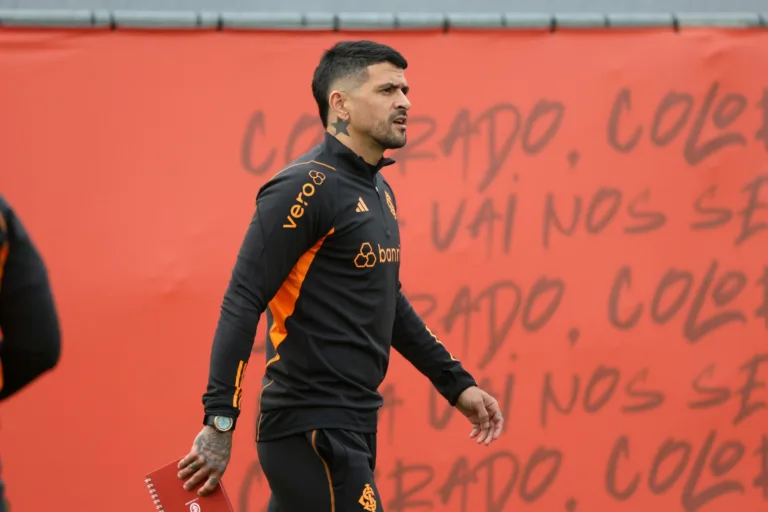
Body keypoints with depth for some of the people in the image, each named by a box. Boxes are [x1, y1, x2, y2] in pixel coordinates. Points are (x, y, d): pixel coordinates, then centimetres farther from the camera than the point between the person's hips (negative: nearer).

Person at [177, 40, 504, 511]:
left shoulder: (378, 190, 15)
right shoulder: (306, 188, -13)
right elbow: (242, 304, -17)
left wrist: (457, 384, 24)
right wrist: (219, 422, -22)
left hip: (352, 426, 9)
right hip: (311, 430, -9)